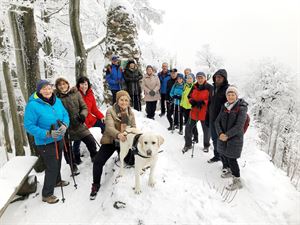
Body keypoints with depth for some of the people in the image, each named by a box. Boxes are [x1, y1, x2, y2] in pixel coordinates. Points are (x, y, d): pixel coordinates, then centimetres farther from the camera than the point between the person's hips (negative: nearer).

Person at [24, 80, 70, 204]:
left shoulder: (57, 101, -3)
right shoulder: (33, 105, -21)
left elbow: (65, 115, 3)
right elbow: (29, 126, -19)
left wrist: (65, 125, -19)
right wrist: (47, 134, -28)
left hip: (59, 139, 7)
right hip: (45, 143, -6)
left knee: (57, 163, 25)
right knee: (52, 167, -2)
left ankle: (57, 181, 51)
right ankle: (47, 194, 19)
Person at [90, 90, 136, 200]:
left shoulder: (130, 113, 0)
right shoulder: (110, 111, -13)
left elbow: (134, 127, 0)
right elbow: (109, 127, -27)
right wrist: (118, 134, -47)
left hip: (124, 141, 3)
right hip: (110, 141, -2)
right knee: (98, 161, -15)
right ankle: (96, 185, 10)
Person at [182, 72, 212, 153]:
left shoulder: (209, 87, -8)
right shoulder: (194, 87, 5)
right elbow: (189, 96, 14)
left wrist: (203, 102, -22)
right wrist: (192, 101, -7)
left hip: (205, 113, -4)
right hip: (194, 112, 4)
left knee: (206, 130, 12)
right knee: (188, 128, 6)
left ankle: (206, 145, 36)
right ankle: (188, 144, 27)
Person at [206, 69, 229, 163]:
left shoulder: (228, 89, -10)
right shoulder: (213, 88, 11)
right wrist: (207, 117, 16)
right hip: (212, 119, 7)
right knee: (214, 139, 18)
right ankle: (217, 156, 35)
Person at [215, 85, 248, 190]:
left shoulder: (241, 108, -12)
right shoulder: (224, 107, 5)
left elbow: (239, 126, -19)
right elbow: (217, 121, 1)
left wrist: (227, 135, -20)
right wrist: (220, 133, -14)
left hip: (235, 138, -6)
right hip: (222, 137, 6)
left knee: (231, 158, -3)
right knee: (223, 154, 17)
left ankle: (237, 181, 14)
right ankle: (227, 170, 44)